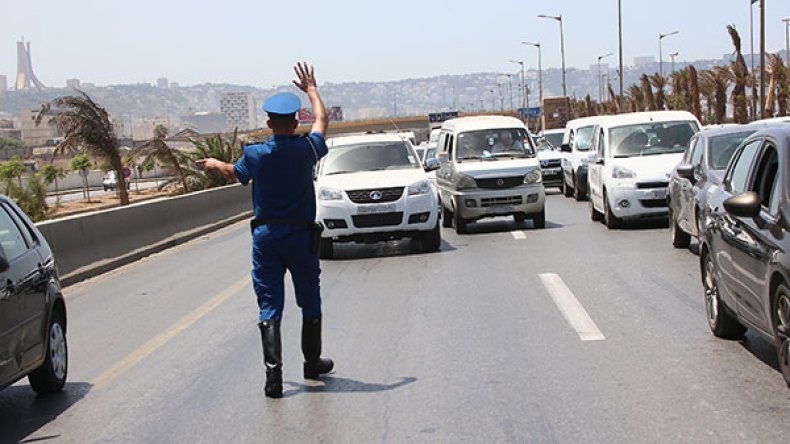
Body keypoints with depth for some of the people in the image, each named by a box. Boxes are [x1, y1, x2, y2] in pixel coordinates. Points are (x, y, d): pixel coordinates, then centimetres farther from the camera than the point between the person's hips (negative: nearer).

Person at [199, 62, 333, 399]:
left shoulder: (255, 154, -7)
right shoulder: (306, 150, -6)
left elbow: (235, 172, 16)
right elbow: (322, 119, 14)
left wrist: (215, 164, 38)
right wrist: (311, 89, 30)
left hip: (266, 235, 0)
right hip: (301, 235, 0)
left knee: (269, 307, 1)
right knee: (309, 302, 16)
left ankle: (273, 373, -9)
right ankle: (312, 362, 30)